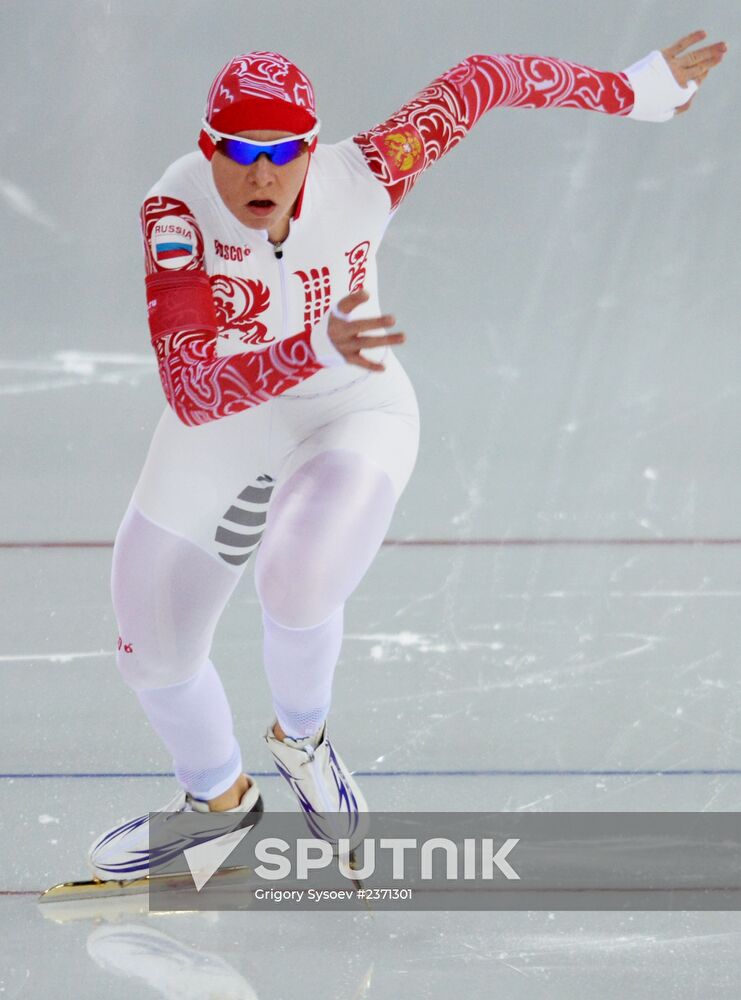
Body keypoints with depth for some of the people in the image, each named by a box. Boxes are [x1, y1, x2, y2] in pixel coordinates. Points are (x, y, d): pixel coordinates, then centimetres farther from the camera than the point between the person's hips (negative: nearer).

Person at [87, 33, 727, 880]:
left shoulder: (359, 177, -27)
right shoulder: (177, 212, -31)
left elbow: (481, 80, -12)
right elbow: (191, 393, -41)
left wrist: (634, 88, -4)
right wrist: (316, 349, -57)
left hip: (352, 414, -2)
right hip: (219, 432, 2)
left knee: (299, 583, -30)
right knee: (152, 652, 14)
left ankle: (300, 737, 6)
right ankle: (218, 799, 47)